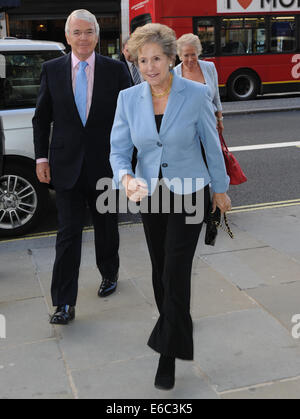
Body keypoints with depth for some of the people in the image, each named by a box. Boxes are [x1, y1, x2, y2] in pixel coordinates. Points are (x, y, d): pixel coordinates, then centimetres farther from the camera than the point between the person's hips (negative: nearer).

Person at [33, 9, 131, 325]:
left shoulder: (115, 70, -1)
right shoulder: (52, 70, 3)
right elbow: (41, 118, 7)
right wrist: (42, 157, -1)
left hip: (105, 165, 0)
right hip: (67, 165, 0)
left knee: (107, 226, 16)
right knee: (68, 233, -1)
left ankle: (109, 275, 40)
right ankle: (65, 304, 5)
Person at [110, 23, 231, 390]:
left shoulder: (196, 94, -13)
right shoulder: (128, 99, -5)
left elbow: (211, 144, -2)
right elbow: (118, 149, -4)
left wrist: (220, 188, 6)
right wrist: (125, 177, -26)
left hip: (189, 194, -4)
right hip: (150, 195, 4)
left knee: (175, 273, -6)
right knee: (160, 269, 17)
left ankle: (168, 354, 9)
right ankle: (174, 326, 45)